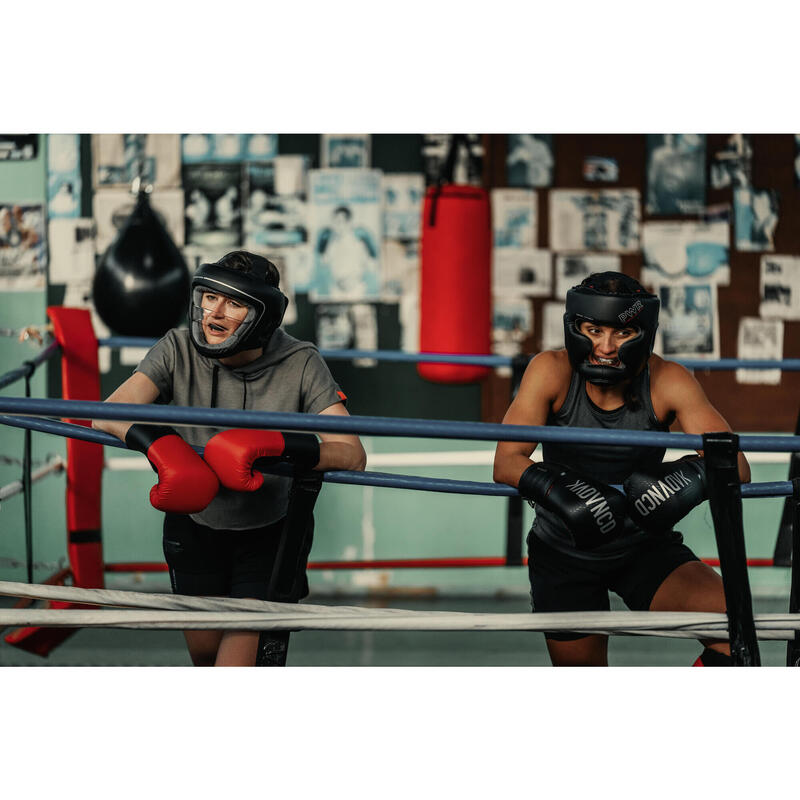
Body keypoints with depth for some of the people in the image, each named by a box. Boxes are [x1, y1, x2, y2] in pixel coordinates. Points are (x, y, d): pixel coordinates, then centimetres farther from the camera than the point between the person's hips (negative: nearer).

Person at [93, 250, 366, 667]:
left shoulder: (300, 365, -20)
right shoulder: (179, 350, -16)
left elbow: (352, 455, -29)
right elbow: (107, 415, -27)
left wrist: (268, 445, -45)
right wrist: (162, 446, -48)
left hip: (270, 534, -3)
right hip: (193, 526, 3)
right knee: (205, 655, 21)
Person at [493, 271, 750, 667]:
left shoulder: (667, 381, -16)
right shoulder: (552, 371, -17)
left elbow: (736, 464, -21)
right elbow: (506, 462, -22)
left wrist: (691, 475, -44)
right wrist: (556, 489, -43)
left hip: (645, 548, 0)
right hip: (564, 554, 0)